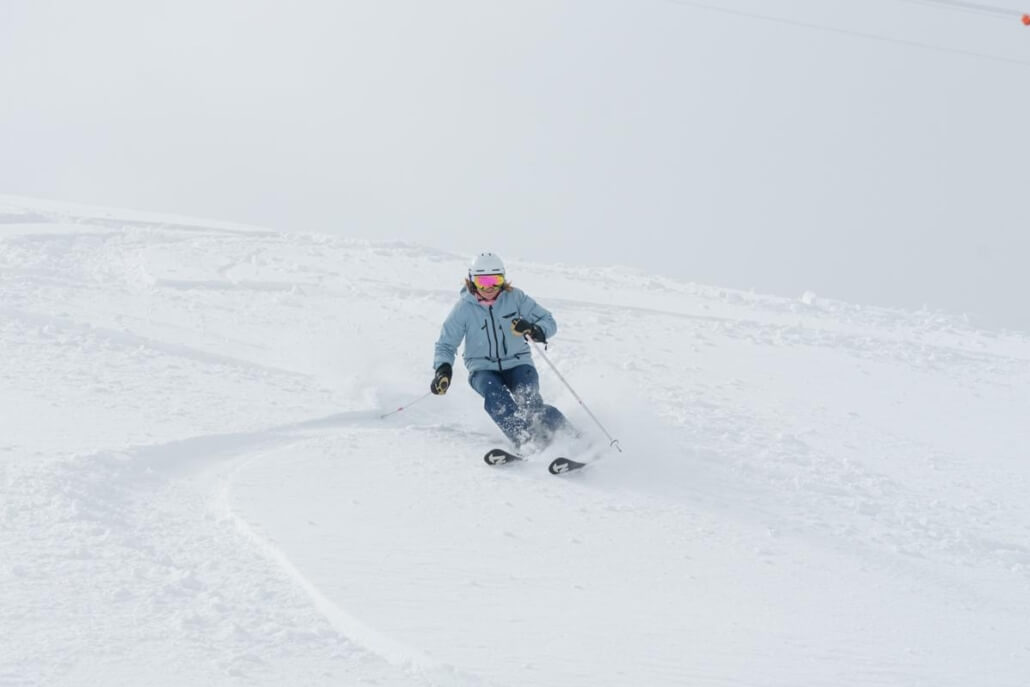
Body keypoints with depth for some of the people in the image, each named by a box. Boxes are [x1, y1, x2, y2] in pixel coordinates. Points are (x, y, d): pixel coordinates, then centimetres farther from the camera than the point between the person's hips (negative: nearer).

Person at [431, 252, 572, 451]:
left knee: (529, 402, -28)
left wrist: (533, 330, -26)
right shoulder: (464, 307, -5)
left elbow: (549, 322, -3)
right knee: (495, 396, -34)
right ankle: (527, 442, -43)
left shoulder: (515, 297, -5)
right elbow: (446, 344, 1)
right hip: (483, 369, -1)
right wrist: (443, 369, -19)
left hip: (517, 364, 1)